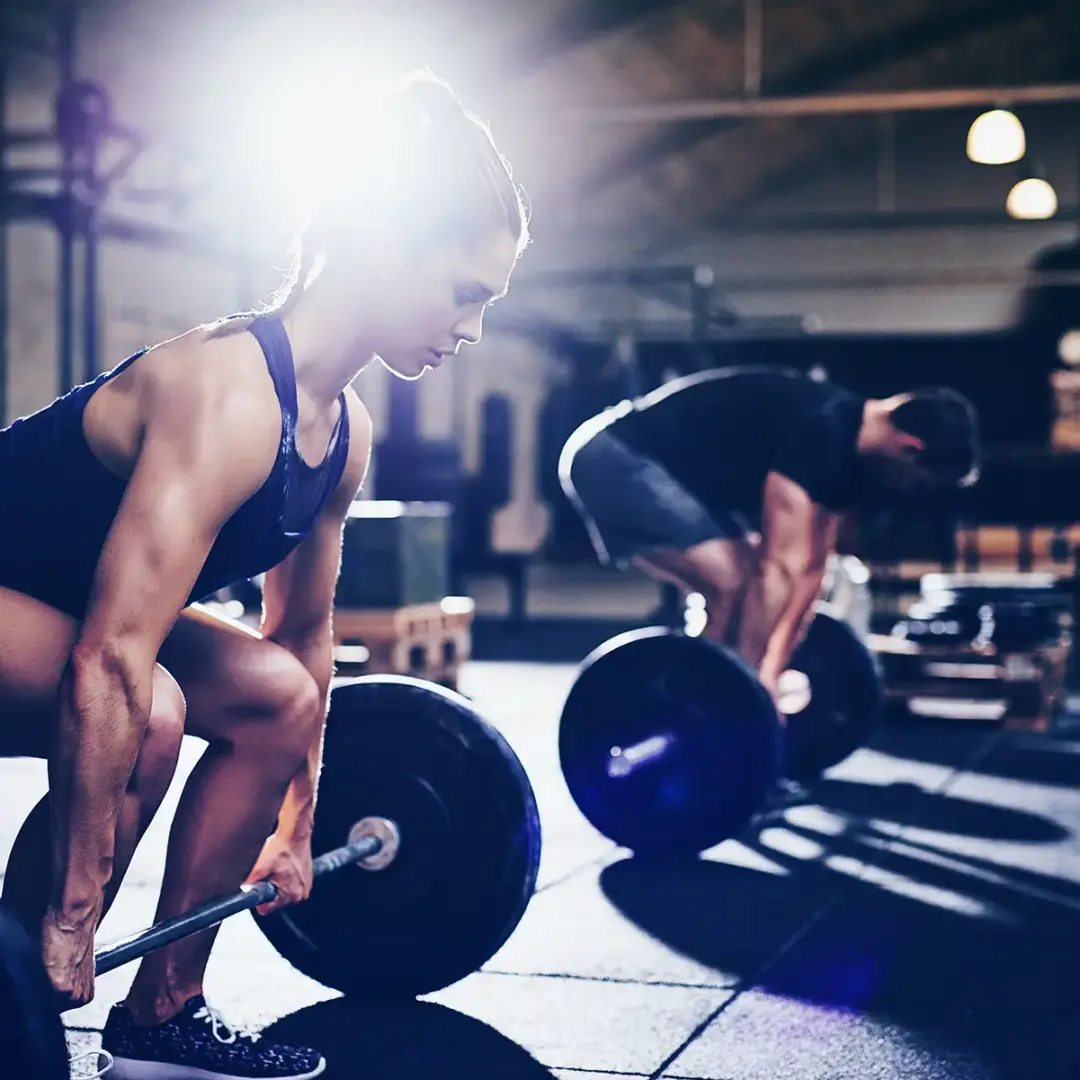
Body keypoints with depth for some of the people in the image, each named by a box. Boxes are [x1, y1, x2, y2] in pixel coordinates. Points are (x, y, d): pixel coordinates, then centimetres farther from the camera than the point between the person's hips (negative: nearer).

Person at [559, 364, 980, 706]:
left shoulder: (846, 444, 7)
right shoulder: (819, 432, -24)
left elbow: (810, 564, 13)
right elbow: (785, 566, -26)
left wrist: (774, 666, 14)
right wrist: (760, 675, -24)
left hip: (664, 464, 11)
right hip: (611, 457, -11)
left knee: (756, 583, 12)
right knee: (732, 583, -19)